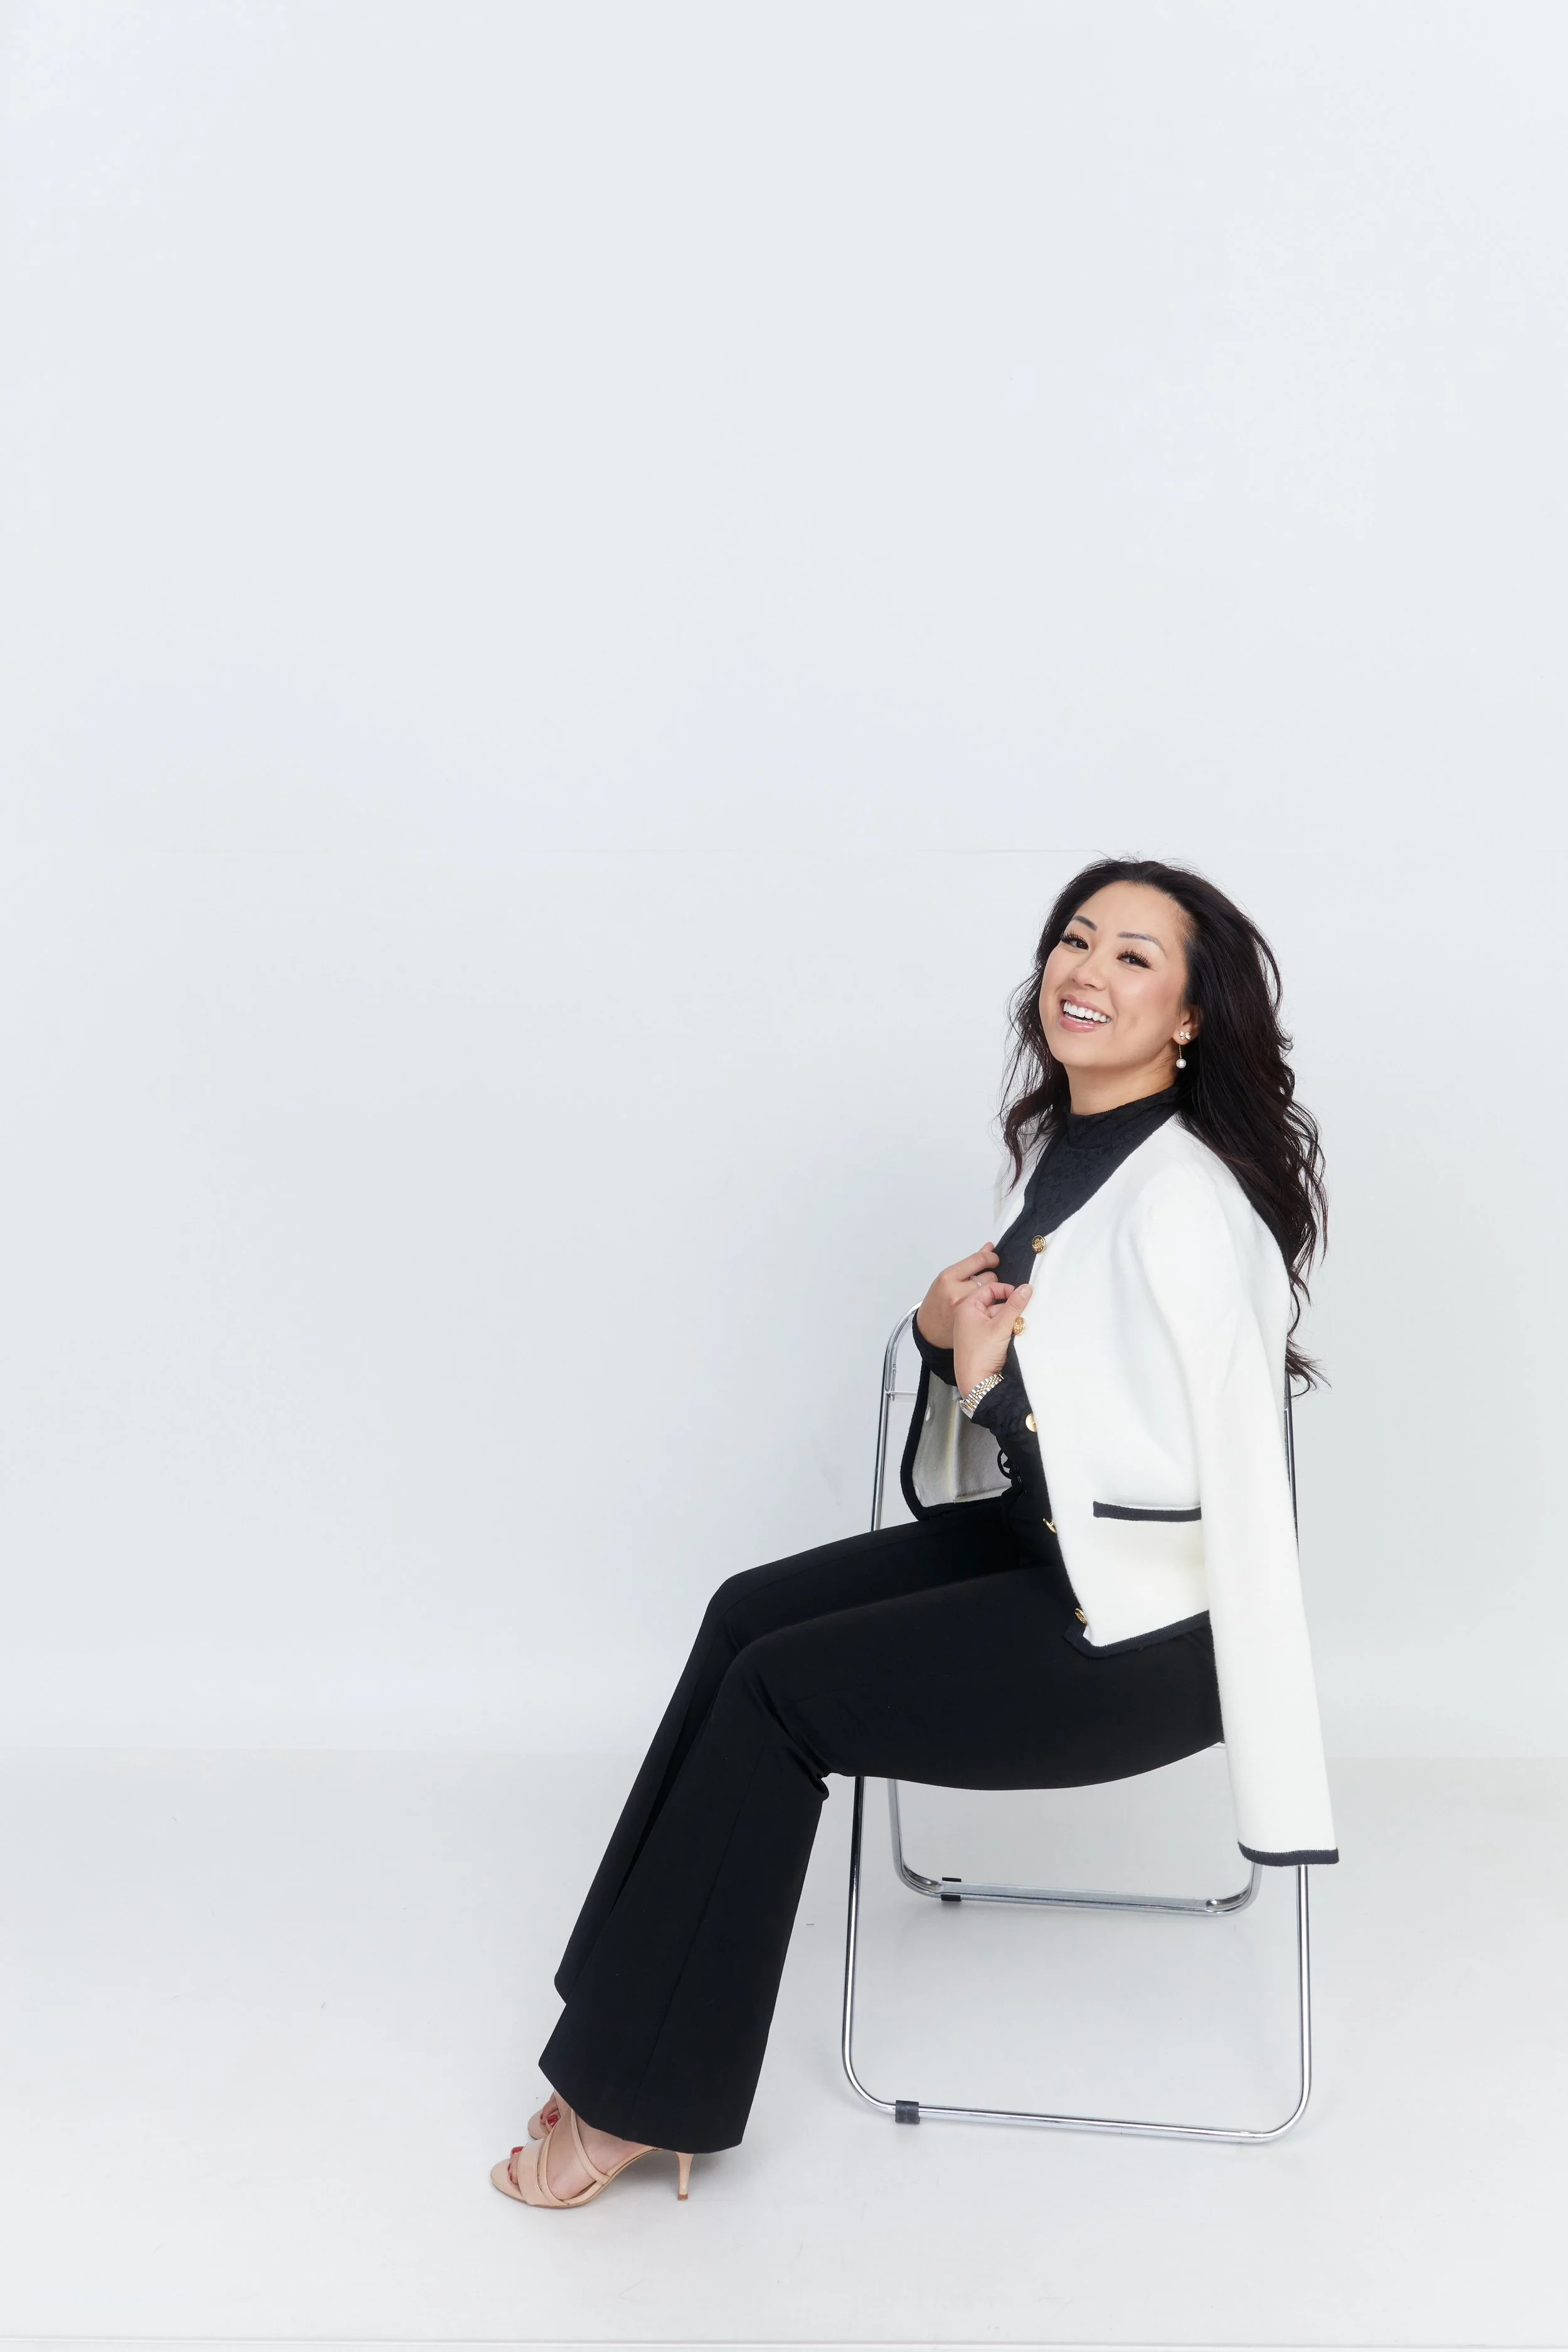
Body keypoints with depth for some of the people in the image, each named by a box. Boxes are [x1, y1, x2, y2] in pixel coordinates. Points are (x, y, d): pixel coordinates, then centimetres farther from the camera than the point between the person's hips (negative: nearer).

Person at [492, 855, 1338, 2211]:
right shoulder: (1062, 1141, 6)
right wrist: (948, 1329, -4)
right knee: (751, 1614, -5)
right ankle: (636, 2036, 2)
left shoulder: (1185, 1204, -23)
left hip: (1152, 1621, -9)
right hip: (1043, 1541, 9)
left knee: (777, 1692, -12)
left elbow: (1217, 1484, -26)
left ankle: (639, 2100, 3)